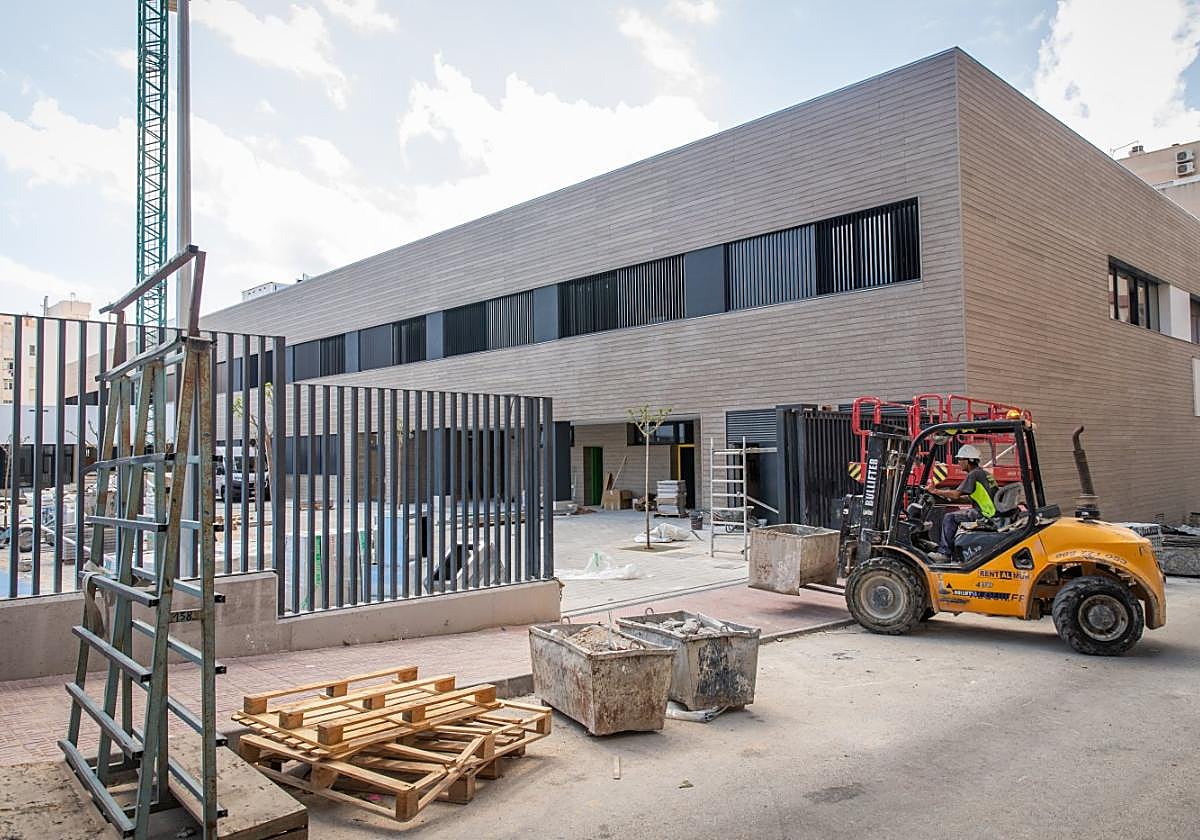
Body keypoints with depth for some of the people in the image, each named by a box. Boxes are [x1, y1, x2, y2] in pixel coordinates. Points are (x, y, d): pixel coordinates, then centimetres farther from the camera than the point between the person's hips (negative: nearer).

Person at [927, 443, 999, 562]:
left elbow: (956, 494, -18)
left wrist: (935, 491, -8)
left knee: (949, 517, -13)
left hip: (985, 513, -10)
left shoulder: (974, 474, -12)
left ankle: (944, 552, -13)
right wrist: (953, 498, 18)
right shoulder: (983, 473, 19)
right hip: (992, 511, 10)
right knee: (955, 514, 22)